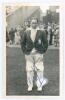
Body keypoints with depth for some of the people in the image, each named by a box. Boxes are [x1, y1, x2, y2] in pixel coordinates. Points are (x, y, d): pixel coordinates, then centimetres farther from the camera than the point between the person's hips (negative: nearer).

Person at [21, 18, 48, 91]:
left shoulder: (41, 32, 1)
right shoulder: (26, 32, 4)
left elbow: (45, 43, 5)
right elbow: (22, 42, 10)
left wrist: (43, 51, -4)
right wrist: (24, 51, 1)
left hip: (38, 54, -1)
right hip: (29, 54, 1)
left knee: (40, 70, 0)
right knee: (29, 70, 4)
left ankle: (40, 85, 13)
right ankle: (30, 85, 16)